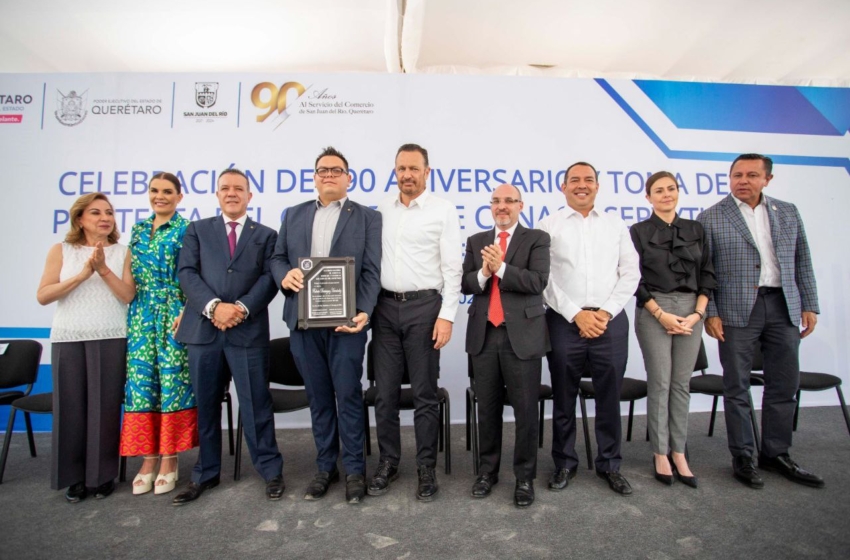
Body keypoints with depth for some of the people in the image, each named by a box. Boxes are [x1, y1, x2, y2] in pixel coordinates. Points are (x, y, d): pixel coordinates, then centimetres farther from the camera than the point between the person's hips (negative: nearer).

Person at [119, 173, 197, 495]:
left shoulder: (187, 230, -1)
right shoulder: (138, 230, 15)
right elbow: (131, 276, 17)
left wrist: (186, 313, -16)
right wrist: (131, 316, 10)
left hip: (174, 317, -5)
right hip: (140, 318, 5)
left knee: (173, 383, -1)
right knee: (141, 383, 4)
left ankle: (169, 461, 10)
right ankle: (148, 459, 15)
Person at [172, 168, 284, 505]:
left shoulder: (266, 235, 12)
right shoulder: (197, 230, 14)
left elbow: (269, 278, 0)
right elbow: (187, 273, 1)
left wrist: (242, 308, -15)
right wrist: (214, 306, -15)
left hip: (249, 331, -2)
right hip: (204, 330, 2)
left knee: (256, 404, 2)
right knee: (205, 405, 11)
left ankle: (270, 470, 16)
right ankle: (206, 474, 27)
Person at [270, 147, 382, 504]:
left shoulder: (367, 217, 4)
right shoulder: (294, 215, 16)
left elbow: (371, 271, -4)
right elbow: (277, 257, 13)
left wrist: (363, 312, -17)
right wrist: (285, 274, -11)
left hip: (345, 321, -3)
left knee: (348, 395, 1)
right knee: (318, 397, 12)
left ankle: (355, 470, 17)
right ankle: (325, 467, 27)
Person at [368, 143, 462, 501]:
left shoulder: (443, 210, -1)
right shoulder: (382, 209, 10)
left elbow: (452, 267, -5)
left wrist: (447, 315, -12)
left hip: (423, 305, -3)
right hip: (385, 306, 4)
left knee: (424, 392, 5)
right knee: (385, 391, 9)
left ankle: (426, 468, 20)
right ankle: (388, 462, 25)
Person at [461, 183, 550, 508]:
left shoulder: (537, 239, 2)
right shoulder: (476, 241, 12)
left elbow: (538, 281, -13)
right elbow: (465, 285, 3)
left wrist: (500, 268, -18)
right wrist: (483, 273, -16)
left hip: (523, 334, -3)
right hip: (484, 335, 3)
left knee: (525, 410, 5)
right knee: (487, 409, 13)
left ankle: (525, 477, 22)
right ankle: (488, 471, 29)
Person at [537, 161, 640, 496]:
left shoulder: (616, 225, 12)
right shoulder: (549, 226, 4)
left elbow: (630, 273, 6)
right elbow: (544, 278, -3)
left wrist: (605, 312, -6)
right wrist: (576, 314, -10)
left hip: (610, 321, 2)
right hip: (565, 321, -1)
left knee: (609, 397, 9)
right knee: (563, 398, 9)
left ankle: (609, 464, 27)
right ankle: (564, 463, 25)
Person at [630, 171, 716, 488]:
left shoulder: (695, 230, 10)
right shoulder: (639, 232, 0)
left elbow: (707, 274, 9)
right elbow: (635, 279, -4)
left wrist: (698, 313, -3)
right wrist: (661, 314, -11)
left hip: (691, 310, 3)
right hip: (653, 311, -3)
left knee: (682, 383, 7)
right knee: (660, 383, 0)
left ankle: (678, 452, 17)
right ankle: (660, 453, 13)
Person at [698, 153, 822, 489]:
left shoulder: (788, 213, 12)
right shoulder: (711, 218, -1)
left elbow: (802, 262, 14)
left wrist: (809, 305, 8)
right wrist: (710, 313, -9)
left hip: (784, 308, 4)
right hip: (737, 311, -4)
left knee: (784, 385, 10)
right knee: (737, 388, 4)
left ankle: (776, 454, 26)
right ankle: (742, 458, 18)